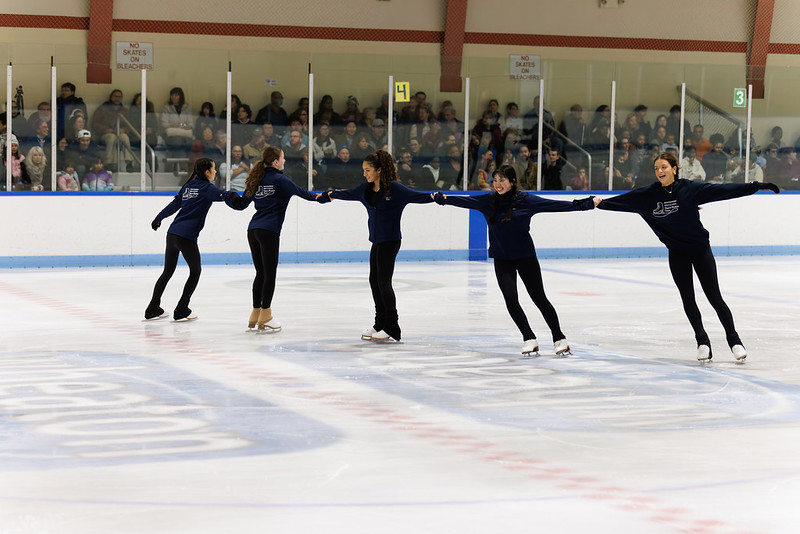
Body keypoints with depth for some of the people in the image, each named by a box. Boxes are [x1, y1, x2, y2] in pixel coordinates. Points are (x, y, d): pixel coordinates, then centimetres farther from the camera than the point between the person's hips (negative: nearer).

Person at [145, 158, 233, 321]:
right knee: (195, 271, 10)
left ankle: (153, 309, 20)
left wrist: (159, 218, 37)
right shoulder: (206, 187, -4)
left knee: (168, 272, 17)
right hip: (187, 237, -7)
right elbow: (221, 195, -23)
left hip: (172, 234, 7)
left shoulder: (189, 186, 15)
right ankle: (181, 311, 9)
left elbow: (174, 205, 24)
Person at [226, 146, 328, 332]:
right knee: (270, 273, -1)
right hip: (269, 231, -7)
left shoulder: (256, 181, 13)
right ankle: (265, 317, 0)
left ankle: (256, 315, 16)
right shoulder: (279, 180, -7)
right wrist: (321, 197, 2)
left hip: (253, 230, 7)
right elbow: (299, 191, -7)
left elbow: (241, 203, 16)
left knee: (260, 273, 14)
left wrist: (229, 197, 35)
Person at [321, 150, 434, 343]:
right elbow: (348, 194, 26)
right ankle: (380, 325, 19)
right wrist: (329, 194, 41)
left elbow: (414, 196, -23)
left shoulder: (394, 188, -13)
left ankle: (392, 329, -4)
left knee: (383, 282, -9)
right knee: (374, 281, 10)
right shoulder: (366, 189, 9)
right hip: (376, 241, 8)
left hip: (390, 241, -8)